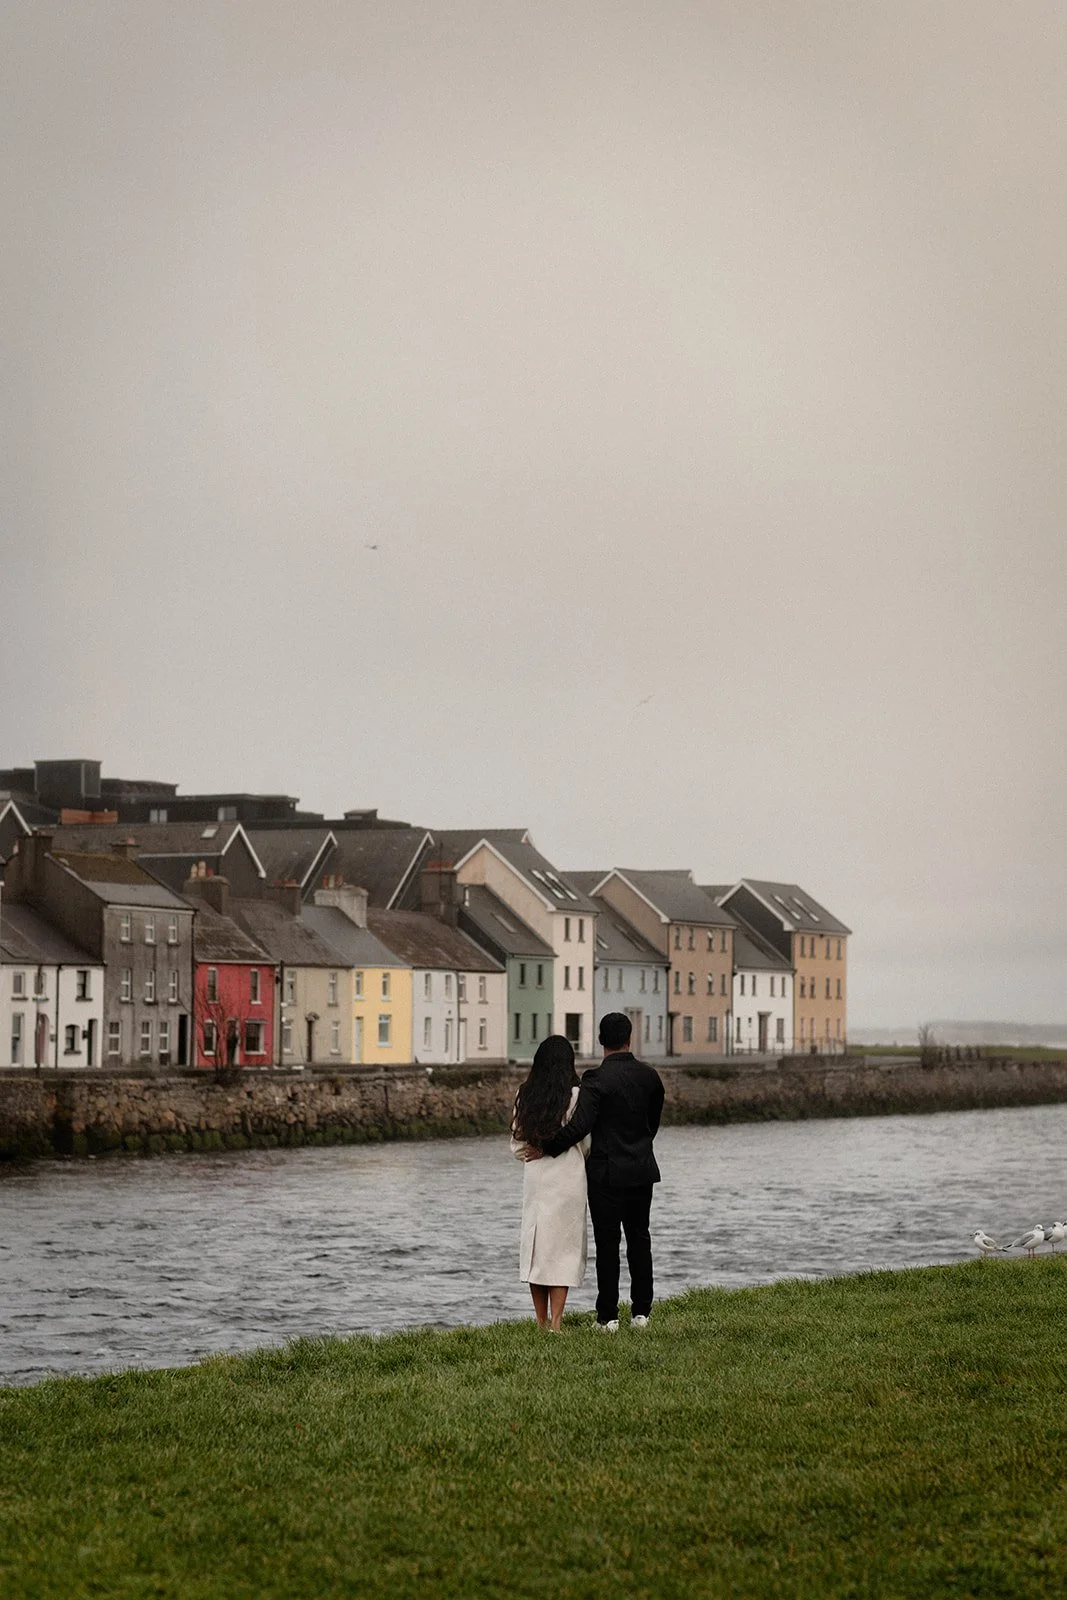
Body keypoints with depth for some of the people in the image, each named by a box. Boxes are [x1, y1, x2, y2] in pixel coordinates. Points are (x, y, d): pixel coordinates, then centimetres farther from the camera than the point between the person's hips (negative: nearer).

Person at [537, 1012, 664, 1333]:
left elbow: (579, 1126, -25)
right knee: (639, 1240, 13)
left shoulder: (597, 1079, -16)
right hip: (642, 1171, 5)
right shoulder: (650, 1076, 1)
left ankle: (608, 1317, 2)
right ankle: (641, 1312, 14)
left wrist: (544, 1148, -15)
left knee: (607, 1244, 1)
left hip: (606, 1173, -5)